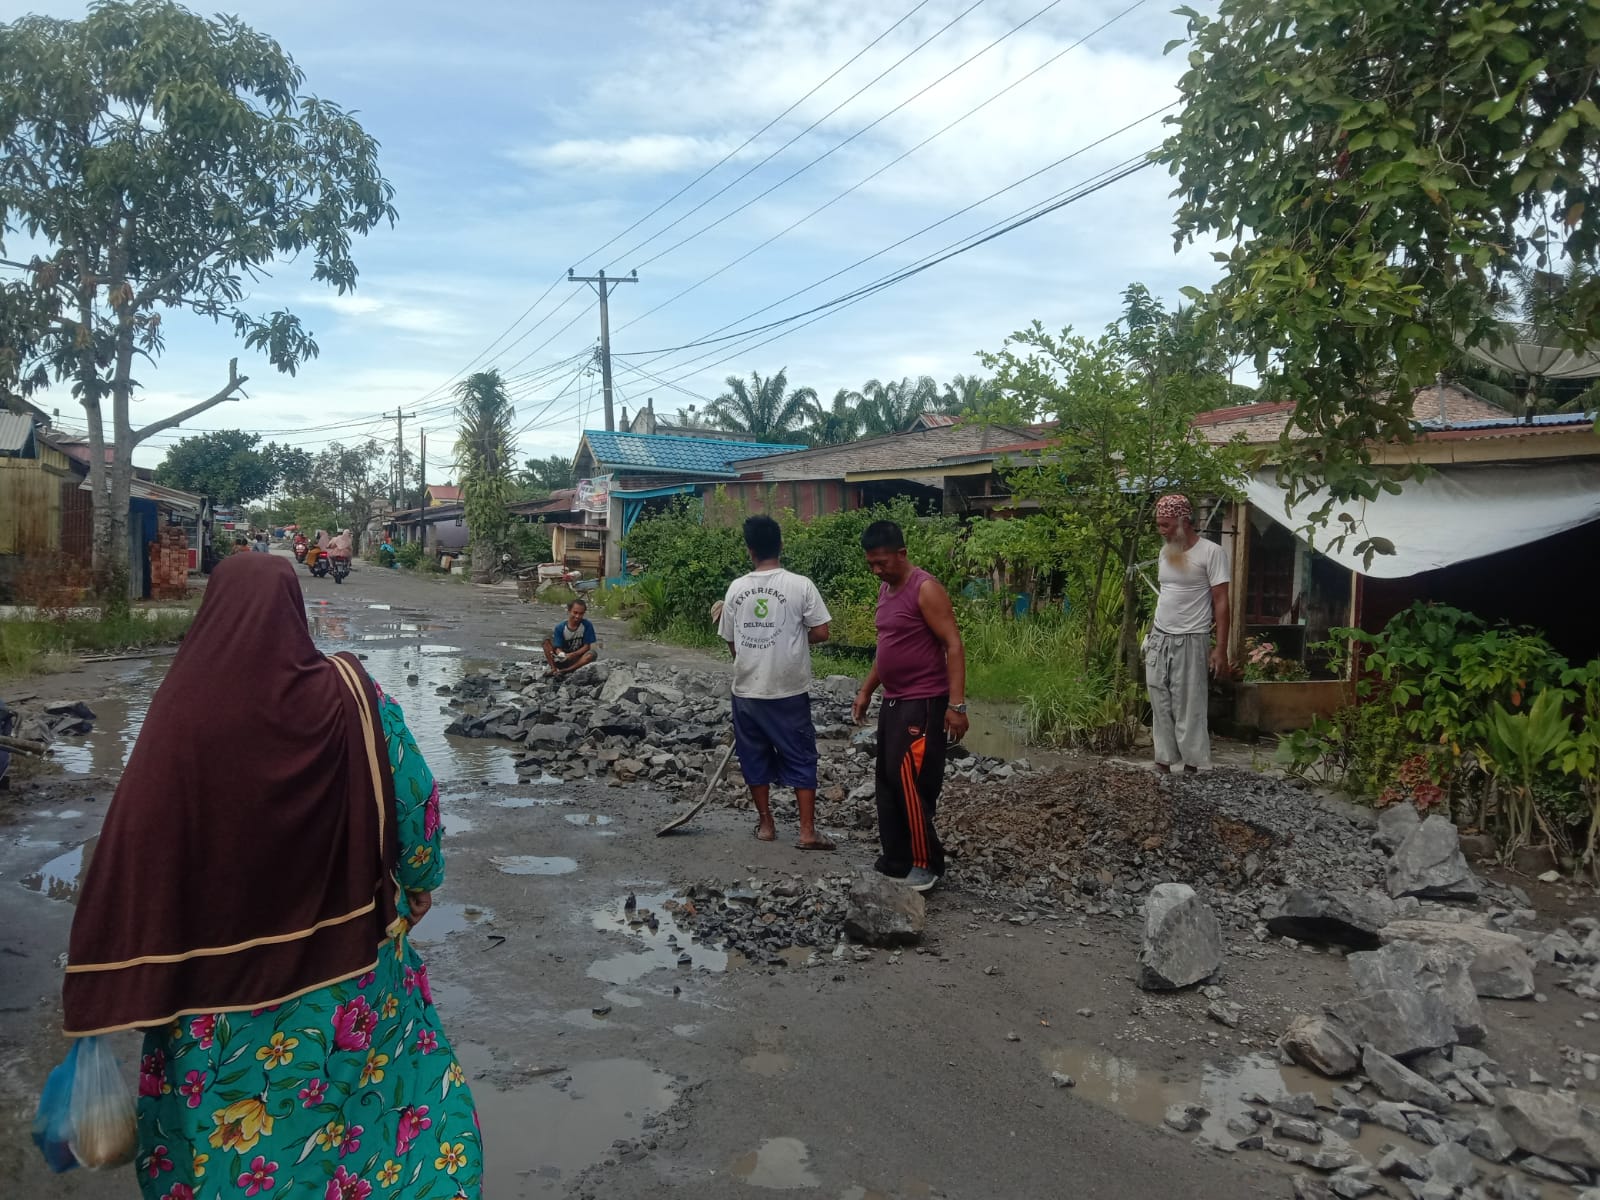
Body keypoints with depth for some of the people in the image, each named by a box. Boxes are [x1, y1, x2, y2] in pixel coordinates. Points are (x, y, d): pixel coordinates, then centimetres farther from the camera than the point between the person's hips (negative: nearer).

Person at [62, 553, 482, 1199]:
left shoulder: (181, 713, -15)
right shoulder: (350, 694, -14)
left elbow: (133, 855, -14)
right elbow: (414, 798, -9)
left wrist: (104, 1005, -6)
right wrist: (418, 882, 9)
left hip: (223, 980, 0)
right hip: (352, 961, 0)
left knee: (224, 1143, 22)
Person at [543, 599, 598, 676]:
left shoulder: (587, 626, -10)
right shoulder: (560, 628, -9)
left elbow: (587, 646, -10)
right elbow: (558, 648, -12)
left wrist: (573, 655, -26)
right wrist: (561, 654, -36)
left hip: (577, 659, -1)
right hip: (563, 659, 1)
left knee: (593, 654, -31)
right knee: (547, 640, -16)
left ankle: (565, 671, -33)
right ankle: (553, 669, -27)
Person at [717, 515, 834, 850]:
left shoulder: (736, 588, 0)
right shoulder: (800, 585, -10)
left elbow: (731, 641, 7)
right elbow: (821, 632, -9)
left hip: (747, 690, 3)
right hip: (789, 690, -2)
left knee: (755, 758, 14)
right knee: (801, 760, 6)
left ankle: (765, 824, 23)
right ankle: (807, 832, 5)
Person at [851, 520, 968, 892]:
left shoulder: (926, 589, -15)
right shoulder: (885, 590, 12)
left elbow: (953, 645, -18)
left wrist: (957, 704, -24)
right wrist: (866, 690, 21)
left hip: (923, 704, -9)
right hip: (893, 703, 9)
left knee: (910, 782, -8)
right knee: (889, 782, 12)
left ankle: (926, 863, 6)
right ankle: (896, 861, 22)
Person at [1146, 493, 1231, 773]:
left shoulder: (1211, 552, -10)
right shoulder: (1165, 552, 10)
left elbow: (1221, 603, -11)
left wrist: (1221, 648, -15)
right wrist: (1152, 634, 16)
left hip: (1190, 642, -6)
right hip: (1159, 640, 6)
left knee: (1188, 709, -2)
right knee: (1161, 708, 8)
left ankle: (1191, 767, 7)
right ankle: (1163, 763, 16)